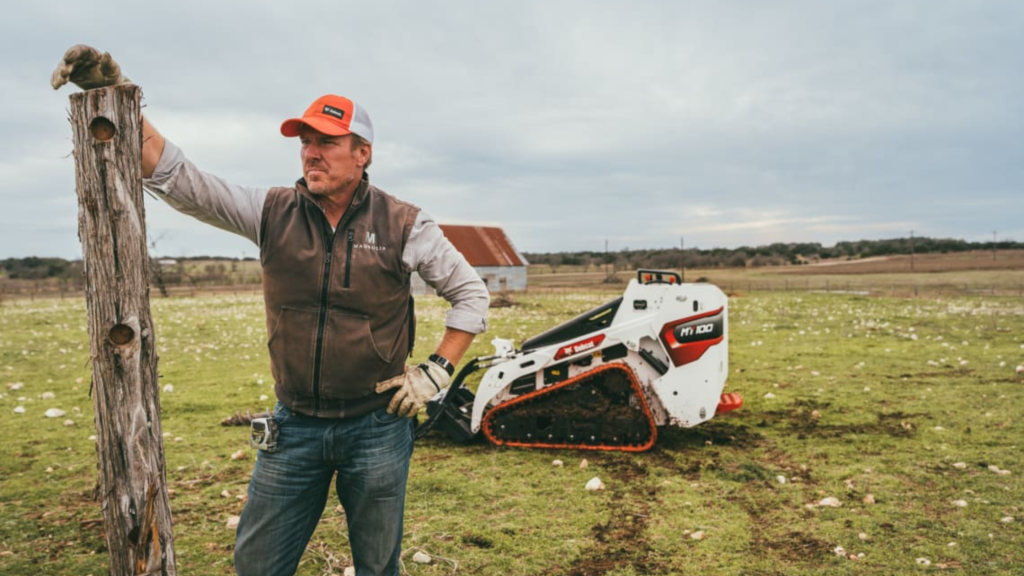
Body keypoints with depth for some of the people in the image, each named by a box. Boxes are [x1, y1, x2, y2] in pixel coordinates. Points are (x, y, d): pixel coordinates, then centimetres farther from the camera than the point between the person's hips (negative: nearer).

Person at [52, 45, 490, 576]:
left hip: (377, 428, -2)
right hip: (294, 427, 3)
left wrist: (437, 371, -5)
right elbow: (179, 180, -8)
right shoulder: (272, 213, -2)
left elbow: (471, 294, 1)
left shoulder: (403, 225, -8)